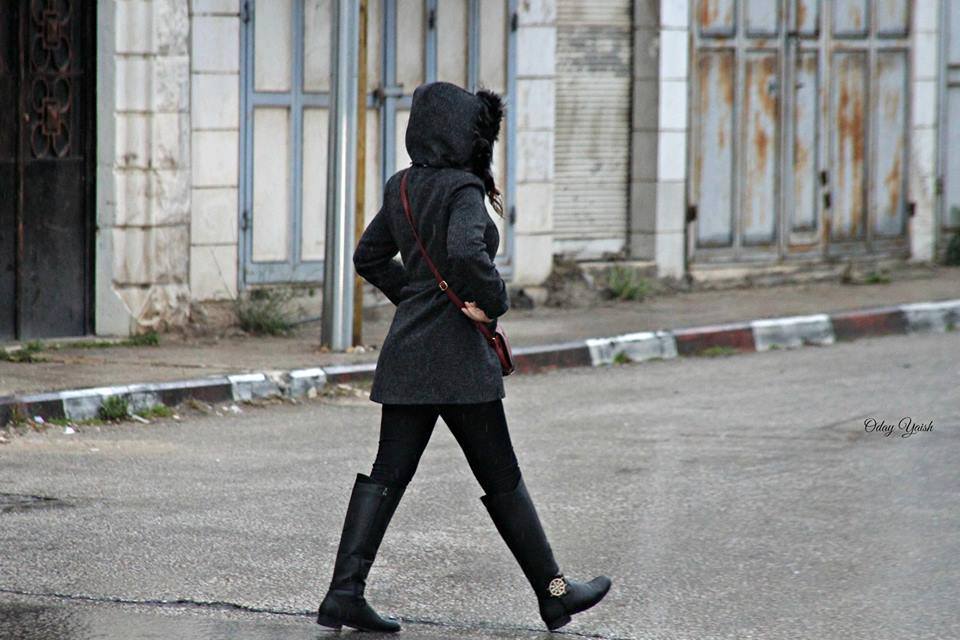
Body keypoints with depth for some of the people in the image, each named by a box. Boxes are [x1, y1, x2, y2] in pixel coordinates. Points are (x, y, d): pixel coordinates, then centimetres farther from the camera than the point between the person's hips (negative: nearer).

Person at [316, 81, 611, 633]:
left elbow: (370, 257, 21)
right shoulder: (463, 189, -14)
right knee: (502, 479, 3)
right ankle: (554, 592, 14)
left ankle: (345, 592, -5)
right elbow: (466, 252, -31)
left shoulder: (403, 187, 11)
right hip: (457, 358, -7)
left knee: (388, 473, 4)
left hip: (406, 352, 7)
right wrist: (495, 302, -16)